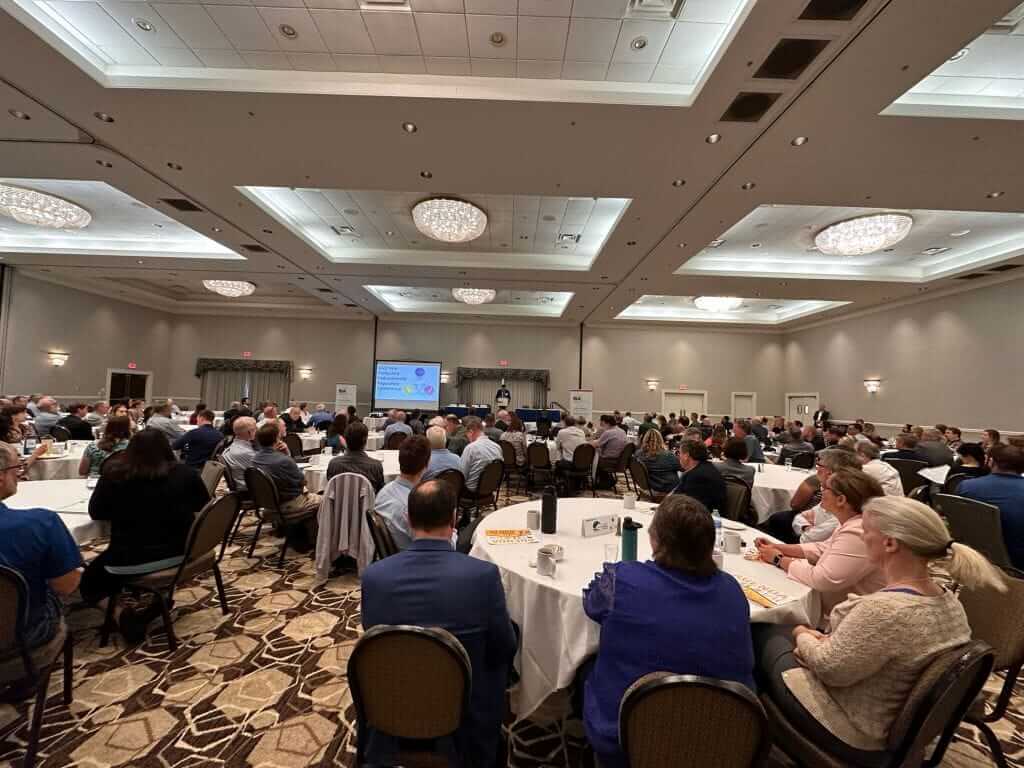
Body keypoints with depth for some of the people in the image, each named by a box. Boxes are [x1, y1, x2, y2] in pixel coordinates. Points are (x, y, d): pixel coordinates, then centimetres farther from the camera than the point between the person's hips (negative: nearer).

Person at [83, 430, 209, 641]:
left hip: (129, 558, -3)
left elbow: (95, 512, 3)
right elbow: (203, 505, 8)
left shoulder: (114, 473, -9)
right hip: (177, 552, 3)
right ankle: (159, 600, 20)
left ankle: (120, 614, 1)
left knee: (89, 580, 27)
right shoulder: (185, 474, -7)